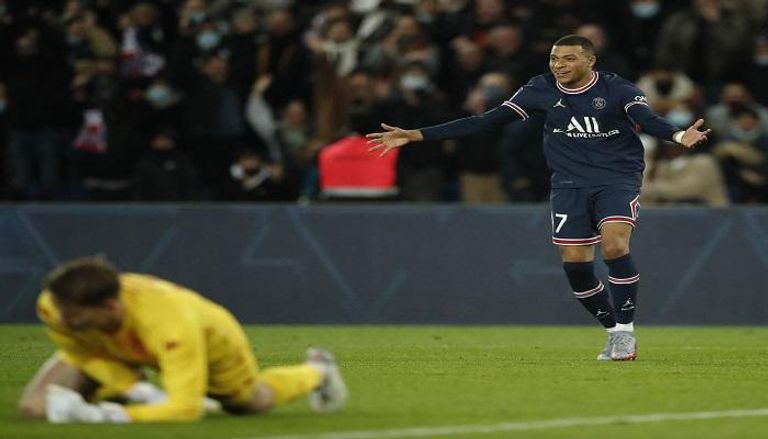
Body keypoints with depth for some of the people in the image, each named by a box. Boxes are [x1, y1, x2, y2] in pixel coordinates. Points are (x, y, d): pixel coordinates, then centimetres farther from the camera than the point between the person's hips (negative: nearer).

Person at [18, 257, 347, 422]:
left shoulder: (170, 325, -51)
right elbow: (80, 353, -17)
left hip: (209, 342, -3)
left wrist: (102, 416, -58)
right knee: (34, 407, -13)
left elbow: (185, 408, -49)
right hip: (118, 349, 3)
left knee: (253, 402, 26)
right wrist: (137, 391, -32)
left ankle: (316, 371, 60)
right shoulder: (53, 306, -38)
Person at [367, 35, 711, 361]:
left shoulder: (618, 90, -8)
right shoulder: (541, 91, 0)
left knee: (614, 244, -25)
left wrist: (678, 136, -51)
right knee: (574, 262, -6)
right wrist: (417, 136, -5)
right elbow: (486, 121, 0)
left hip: (618, 179, -3)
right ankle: (614, 332, 14)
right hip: (569, 184, 3)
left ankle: (625, 332, -10)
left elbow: (648, 120, -26)